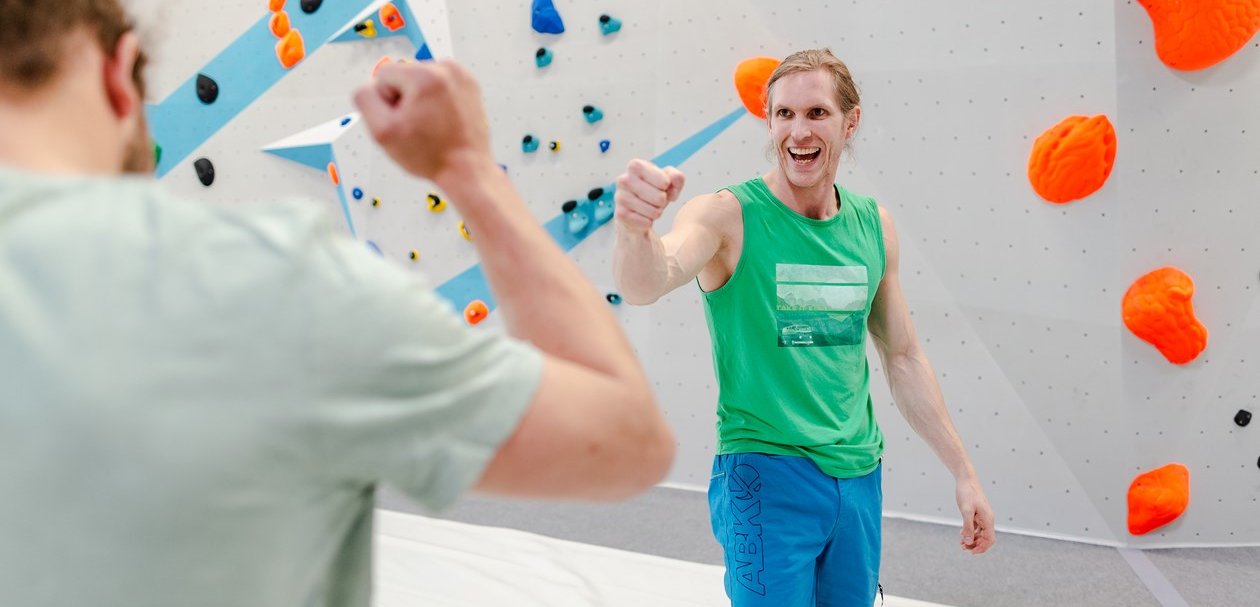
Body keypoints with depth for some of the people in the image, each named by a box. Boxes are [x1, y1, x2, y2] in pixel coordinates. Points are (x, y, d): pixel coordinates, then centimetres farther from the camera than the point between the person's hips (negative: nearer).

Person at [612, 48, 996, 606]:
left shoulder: (874, 225, 5)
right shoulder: (728, 216, -11)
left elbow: (903, 357, 15)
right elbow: (644, 285, -32)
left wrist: (963, 474, 14)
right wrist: (634, 229, -55)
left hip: (859, 477, 5)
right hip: (767, 474, -5)